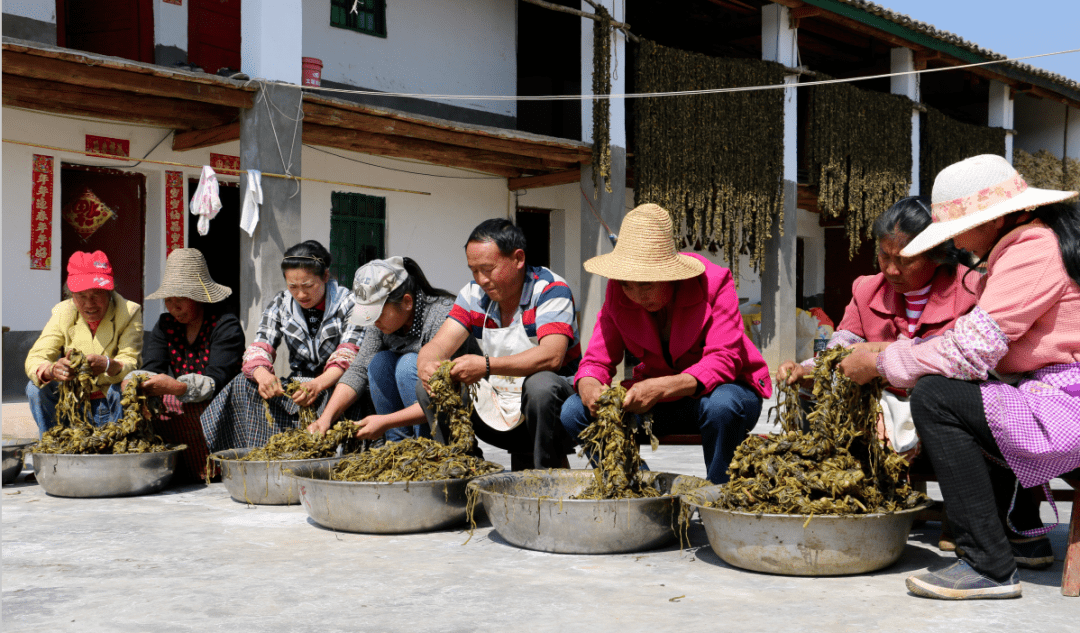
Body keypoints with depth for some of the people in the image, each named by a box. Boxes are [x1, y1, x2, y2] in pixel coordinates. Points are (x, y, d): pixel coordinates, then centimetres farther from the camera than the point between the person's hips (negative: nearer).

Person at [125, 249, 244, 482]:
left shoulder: (226, 326, -5)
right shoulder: (166, 325, 16)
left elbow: (217, 381, -19)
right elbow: (151, 368, 0)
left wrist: (177, 387, -37)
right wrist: (133, 382, -25)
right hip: (172, 411, 5)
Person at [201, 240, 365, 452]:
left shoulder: (349, 304, -7)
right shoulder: (280, 305, 6)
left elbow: (348, 357, -20)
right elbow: (259, 348, -5)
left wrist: (317, 385, -41)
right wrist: (262, 374, -32)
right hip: (297, 386, 4)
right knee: (244, 385, -20)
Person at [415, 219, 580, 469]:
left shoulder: (550, 289, -15)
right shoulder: (474, 294, 3)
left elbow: (552, 356, -30)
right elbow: (439, 345, -5)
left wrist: (486, 365, -40)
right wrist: (426, 364, -30)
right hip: (498, 414, 5)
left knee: (541, 385, -37)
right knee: (429, 387, -9)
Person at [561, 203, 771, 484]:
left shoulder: (714, 282, -20)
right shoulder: (617, 292, -9)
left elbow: (723, 361, -28)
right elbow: (597, 361, -7)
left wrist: (661, 388, -44)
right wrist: (590, 388, -34)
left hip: (720, 390, -4)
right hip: (659, 402, 4)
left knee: (722, 406, -40)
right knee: (575, 412, -16)